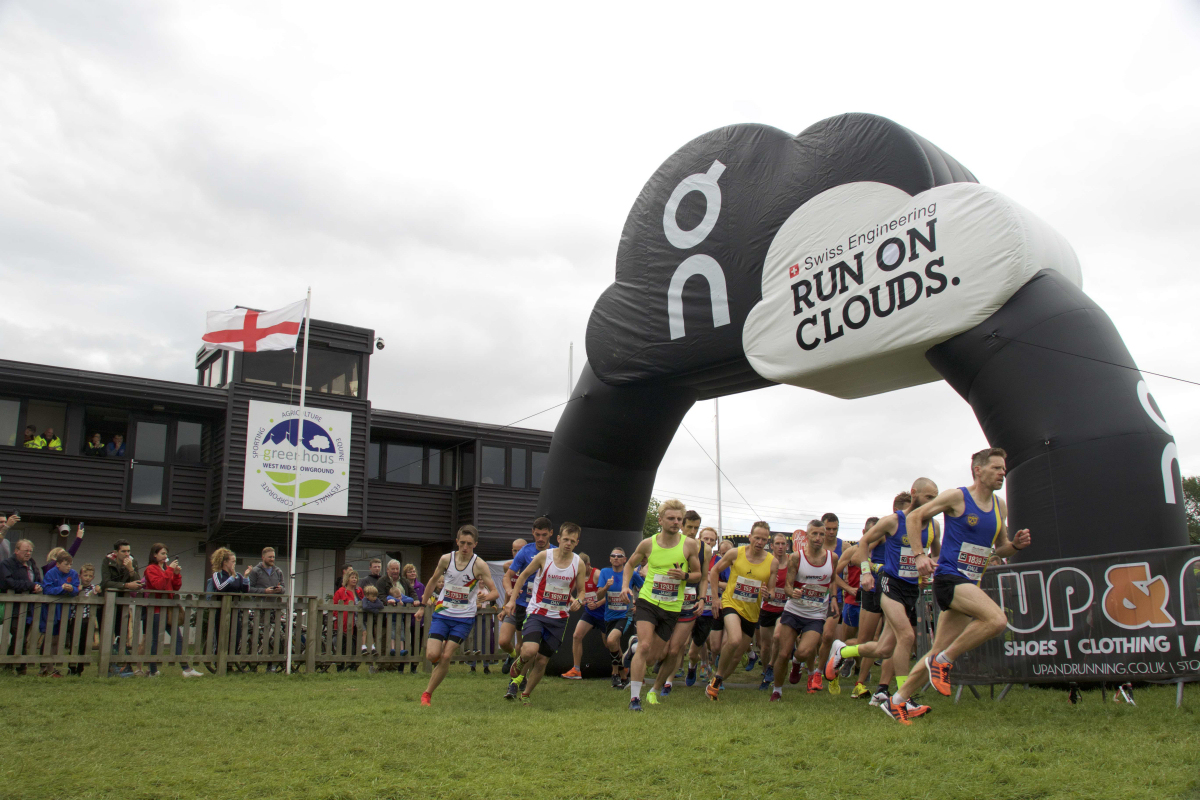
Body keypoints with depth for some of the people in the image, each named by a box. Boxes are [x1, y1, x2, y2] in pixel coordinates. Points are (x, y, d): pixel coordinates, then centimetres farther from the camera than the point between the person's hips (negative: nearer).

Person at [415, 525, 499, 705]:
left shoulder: (479, 565, -11)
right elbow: (433, 580, 13)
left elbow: (495, 592, -10)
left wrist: (486, 596, -33)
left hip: (464, 617, -1)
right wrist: (423, 605, 17)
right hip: (442, 613, 2)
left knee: (446, 657, -7)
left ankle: (427, 693, 9)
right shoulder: (446, 559, -4)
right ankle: (429, 649, 25)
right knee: (433, 655, -12)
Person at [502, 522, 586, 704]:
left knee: (542, 660, 4)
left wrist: (578, 601, -14)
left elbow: (581, 590, 8)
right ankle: (518, 668, 12)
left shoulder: (578, 563, -2)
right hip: (536, 612, -2)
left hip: (559, 618, 2)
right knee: (529, 651, -24)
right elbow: (524, 575, 6)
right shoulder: (544, 556, -8)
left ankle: (525, 695, 28)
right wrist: (512, 599, 1)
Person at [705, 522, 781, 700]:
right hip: (730, 604, -4)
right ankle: (717, 677, -8)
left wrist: (768, 594, -21)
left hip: (751, 612, 4)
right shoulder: (735, 553, -9)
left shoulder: (772, 562, -5)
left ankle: (716, 683, 33)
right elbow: (714, 570, 4)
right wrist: (715, 597, -1)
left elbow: (771, 591, 3)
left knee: (737, 656, 10)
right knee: (734, 640, -30)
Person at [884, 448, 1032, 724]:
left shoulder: (1000, 507, 14)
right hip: (949, 577, -7)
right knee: (997, 619, -28)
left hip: (971, 585, 7)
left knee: (939, 653, 7)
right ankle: (943, 661, -11)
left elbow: (999, 549, 22)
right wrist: (919, 554, -12)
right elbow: (914, 518, -1)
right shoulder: (957, 497, -6)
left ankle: (897, 701, 18)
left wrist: (1016, 545, 0)